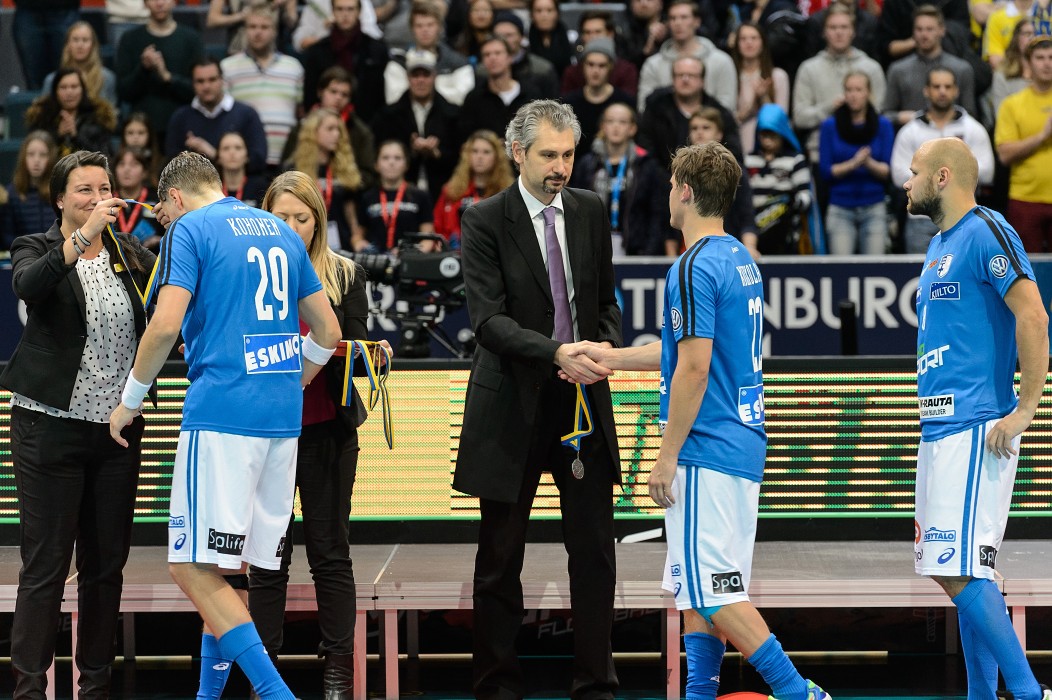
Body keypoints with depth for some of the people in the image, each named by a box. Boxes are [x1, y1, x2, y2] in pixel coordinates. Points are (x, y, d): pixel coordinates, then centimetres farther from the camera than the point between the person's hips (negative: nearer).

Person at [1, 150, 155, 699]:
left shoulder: (131, 255, 11)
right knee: (45, 565, -6)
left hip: (117, 429, 4)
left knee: (107, 564, 9)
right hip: (52, 426, -4)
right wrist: (85, 235, -35)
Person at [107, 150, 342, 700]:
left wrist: (129, 400, 0)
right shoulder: (281, 233, 19)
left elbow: (166, 325, -12)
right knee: (224, 566, 15)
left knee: (194, 567, -9)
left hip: (220, 412, -7)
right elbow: (328, 332, 19)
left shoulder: (189, 229, 0)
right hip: (283, 418, 7)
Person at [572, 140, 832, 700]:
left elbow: (694, 367, -20)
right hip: (742, 443, 10)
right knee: (697, 591, 13)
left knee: (712, 591, -8)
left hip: (705, 452, -10)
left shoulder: (695, 267, -15)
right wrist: (614, 357, 30)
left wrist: (667, 455, -15)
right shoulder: (740, 260, 15)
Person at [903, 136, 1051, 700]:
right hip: (939, 430, 10)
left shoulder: (986, 232, -9)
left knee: (959, 571, -15)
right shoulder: (938, 246, 20)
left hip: (974, 431, -10)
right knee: (962, 574, 10)